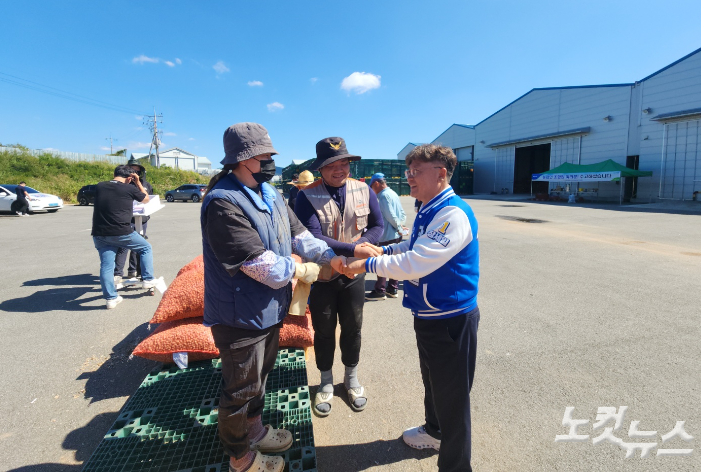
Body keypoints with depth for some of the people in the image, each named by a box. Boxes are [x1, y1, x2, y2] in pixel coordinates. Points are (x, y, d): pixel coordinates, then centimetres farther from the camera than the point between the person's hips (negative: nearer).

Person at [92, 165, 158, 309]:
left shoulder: (99, 187, 8)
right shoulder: (130, 189, -5)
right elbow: (146, 199, 12)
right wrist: (138, 182, 17)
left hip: (99, 234, 5)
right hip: (121, 232, -5)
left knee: (106, 265, 8)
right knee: (146, 248, 17)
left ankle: (111, 298, 11)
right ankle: (148, 280, 16)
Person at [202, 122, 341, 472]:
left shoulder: (269, 193, 5)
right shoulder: (223, 202, -25)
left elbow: (297, 232, 6)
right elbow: (257, 261, -28)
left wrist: (330, 257, -7)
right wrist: (299, 271, -15)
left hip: (269, 307, 9)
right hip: (240, 315, -9)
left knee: (260, 374, 28)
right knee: (241, 389, 13)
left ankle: (254, 429, 53)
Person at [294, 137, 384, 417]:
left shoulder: (364, 191, -4)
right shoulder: (307, 196, -16)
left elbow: (377, 226, 1)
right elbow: (312, 238, -24)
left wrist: (360, 244, -19)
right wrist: (353, 250, -34)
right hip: (321, 276, -2)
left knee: (352, 328, 17)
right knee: (324, 331, 15)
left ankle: (352, 378, 42)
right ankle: (326, 383, 39)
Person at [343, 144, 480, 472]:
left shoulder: (454, 214, -25)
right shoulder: (427, 211, 5)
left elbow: (415, 264, -31)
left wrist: (366, 265, -22)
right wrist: (383, 250, 7)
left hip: (451, 318, -9)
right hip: (428, 315, 10)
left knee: (452, 394, 9)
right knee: (431, 379, 28)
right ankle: (435, 431, 54)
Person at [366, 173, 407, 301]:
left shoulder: (383, 195, -15)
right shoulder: (393, 193, 14)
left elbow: (390, 216, -20)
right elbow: (403, 214, 14)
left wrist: (399, 228, -8)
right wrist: (400, 225, 3)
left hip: (387, 236, -9)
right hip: (396, 235, 9)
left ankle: (380, 291, 7)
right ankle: (392, 288, 24)